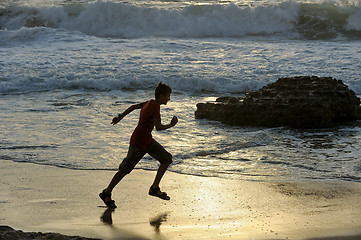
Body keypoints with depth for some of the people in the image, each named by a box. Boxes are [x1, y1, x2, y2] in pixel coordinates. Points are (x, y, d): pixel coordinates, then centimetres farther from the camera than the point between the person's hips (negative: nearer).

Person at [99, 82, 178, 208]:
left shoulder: (149, 103, 8)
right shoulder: (155, 106, -19)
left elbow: (133, 107, 21)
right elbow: (158, 127, -24)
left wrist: (120, 117, 31)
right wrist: (171, 125, -7)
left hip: (148, 141, 10)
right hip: (138, 143, -10)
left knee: (167, 158, 6)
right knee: (125, 169, -4)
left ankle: (154, 188, 10)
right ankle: (106, 193, 7)